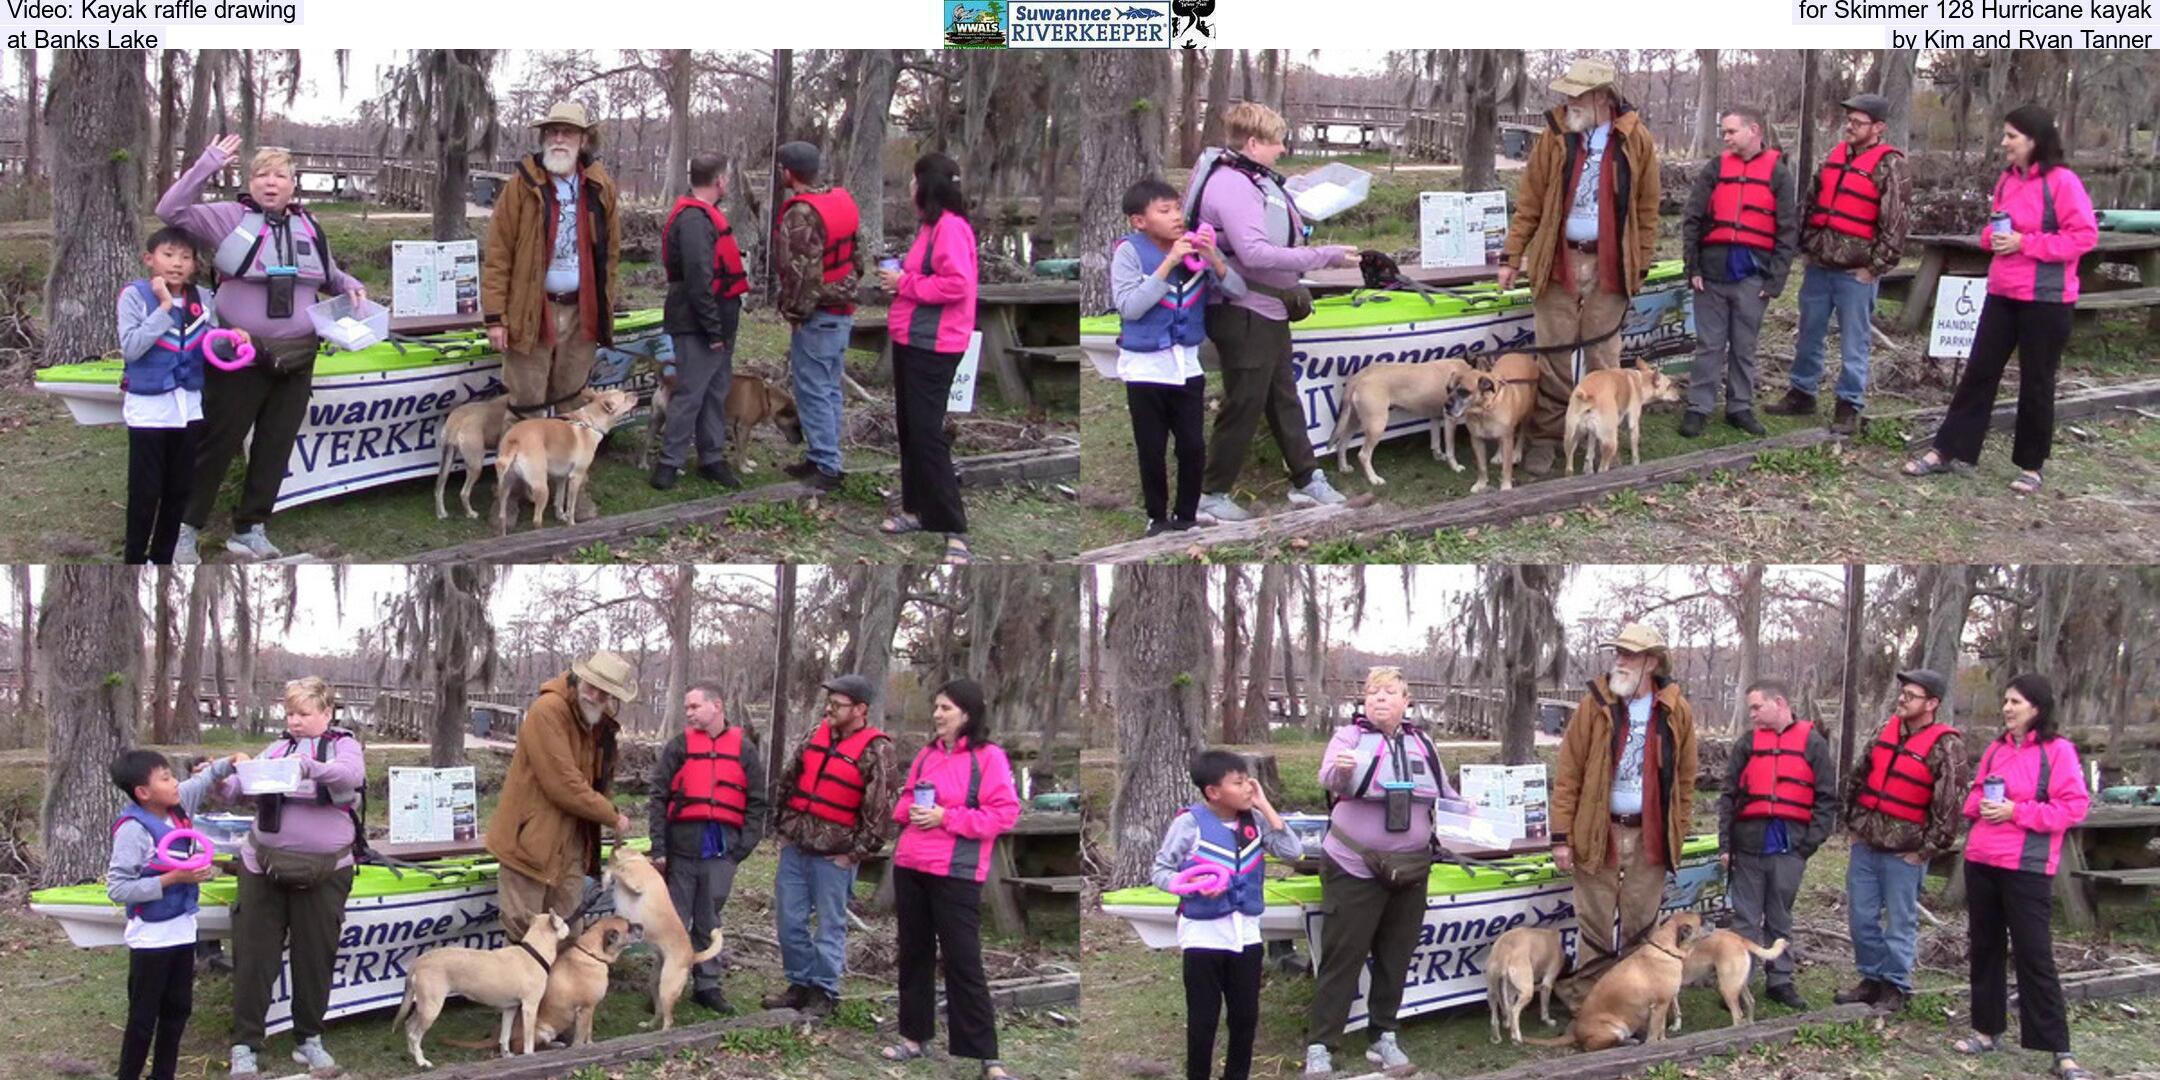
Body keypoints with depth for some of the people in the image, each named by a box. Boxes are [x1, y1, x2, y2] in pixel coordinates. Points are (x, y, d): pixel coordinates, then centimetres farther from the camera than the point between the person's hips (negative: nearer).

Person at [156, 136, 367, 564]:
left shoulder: (309, 226, 12)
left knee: (275, 448, 9)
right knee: (218, 443, 0)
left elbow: (329, 274, 27)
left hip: (296, 361, 5)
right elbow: (171, 211, -14)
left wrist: (350, 286, 6)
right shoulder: (229, 218, -4)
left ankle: (251, 530, 19)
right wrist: (207, 165, -19)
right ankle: (186, 529, 8)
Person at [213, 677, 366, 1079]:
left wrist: (310, 767, -36)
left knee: (315, 956, 6)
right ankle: (244, 1045, 5)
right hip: (265, 867, 2)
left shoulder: (344, 745, 4)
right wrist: (221, 783, -17)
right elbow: (240, 789, 6)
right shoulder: (276, 749, 13)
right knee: (254, 955, 0)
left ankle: (309, 1040, 22)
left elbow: (351, 774, -19)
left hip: (322, 873, -2)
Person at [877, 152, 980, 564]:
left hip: (933, 345, -11)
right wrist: (899, 279, 5)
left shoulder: (950, 227, -17)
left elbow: (957, 284, -27)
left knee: (927, 433, -11)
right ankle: (917, 510, 27)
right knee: (909, 428, 16)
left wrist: (905, 284, -18)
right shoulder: (929, 225, 14)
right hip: (911, 341, 11)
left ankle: (954, 530, -9)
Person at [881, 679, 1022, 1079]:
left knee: (963, 962, -6)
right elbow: (905, 798, 23)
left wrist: (946, 817, -18)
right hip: (909, 866, 7)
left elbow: (1005, 814, -13)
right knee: (914, 953, 13)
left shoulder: (989, 757, -8)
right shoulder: (927, 754, 12)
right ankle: (915, 1037, 25)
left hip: (955, 874, -7)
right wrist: (909, 810, -1)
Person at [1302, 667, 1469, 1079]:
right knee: (1342, 958, -5)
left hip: (1409, 871, 5)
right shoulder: (1349, 736, -6)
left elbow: (1444, 797, 19)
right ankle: (1320, 1045, -2)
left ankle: (1384, 1037, 22)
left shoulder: (1422, 744, 10)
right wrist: (1340, 770, -49)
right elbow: (1329, 777, -25)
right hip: (1355, 870, -5)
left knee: (1395, 957, 11)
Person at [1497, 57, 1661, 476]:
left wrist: (1641, 264, 1)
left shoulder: (1636, 141, 0)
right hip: (1557, 262, 1)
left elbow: (1646, 207, 4)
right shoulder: (1554, 137, 2)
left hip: (1610, 264, -1)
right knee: (1553, 355, 1)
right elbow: (1529, 202, 5)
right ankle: (1546, 438, 8)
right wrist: (1513, 256, 2)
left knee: (1603, 356, 5)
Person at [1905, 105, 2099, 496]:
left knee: (2036, 381, 4)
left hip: (2045, 298, -6)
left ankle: (2030, 465, 16)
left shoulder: (2062, 182, -14)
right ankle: (1948, 450, 12)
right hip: (2002, 292, 6)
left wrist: (2025, 243, -19)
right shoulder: (2007, 179, 8)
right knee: (1979, 371, 7)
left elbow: (2085, 235, -17)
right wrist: (1993, 236, -2)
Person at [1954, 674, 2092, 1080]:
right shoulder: (1995, 749, 11)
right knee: (1985, 947, 12)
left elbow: (2074, 808, -11)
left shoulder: (2058, 751, -7)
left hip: (2026, 868, -6)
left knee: (2034, 955, -7)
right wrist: (1979, 804, -2)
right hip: (1981, 861, 6)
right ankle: (1987, 1030, 24)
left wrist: (2016, 811, -17)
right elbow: (1974, 793, 22)